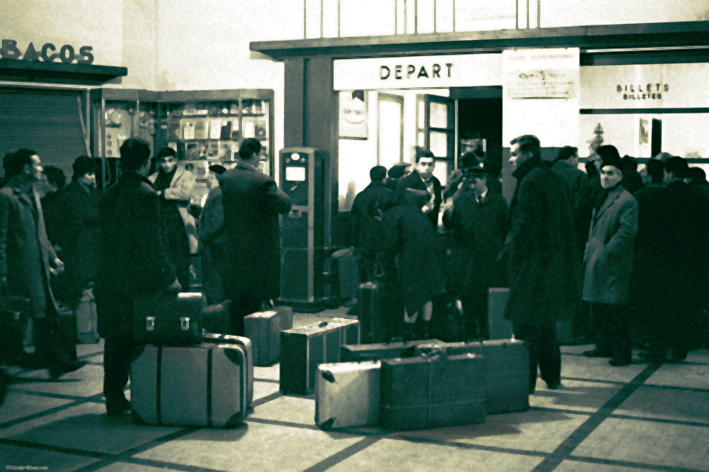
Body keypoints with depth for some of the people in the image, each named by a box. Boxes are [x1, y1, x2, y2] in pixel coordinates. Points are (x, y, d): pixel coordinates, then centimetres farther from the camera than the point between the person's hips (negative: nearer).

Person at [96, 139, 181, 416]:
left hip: (110, 279, 7)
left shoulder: (108, 195, 9)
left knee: (115, 340, 11)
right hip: (138, 279, -7)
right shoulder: (145, 195, -13)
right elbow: (151, 242, -15)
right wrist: (169, 277, -8)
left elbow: (106, 237, 13)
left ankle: (114, 398, 16)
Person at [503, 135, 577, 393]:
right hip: (554, 262, 9)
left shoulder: (530, 182, -15)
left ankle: (526, 380, 1)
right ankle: (552, 376, 26)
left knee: (525, 323, -2)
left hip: (533, 263, -9)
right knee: (546, 321, 18)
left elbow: (524, 225, -19)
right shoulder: (555, 179, 12)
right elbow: (567, 220, 16)